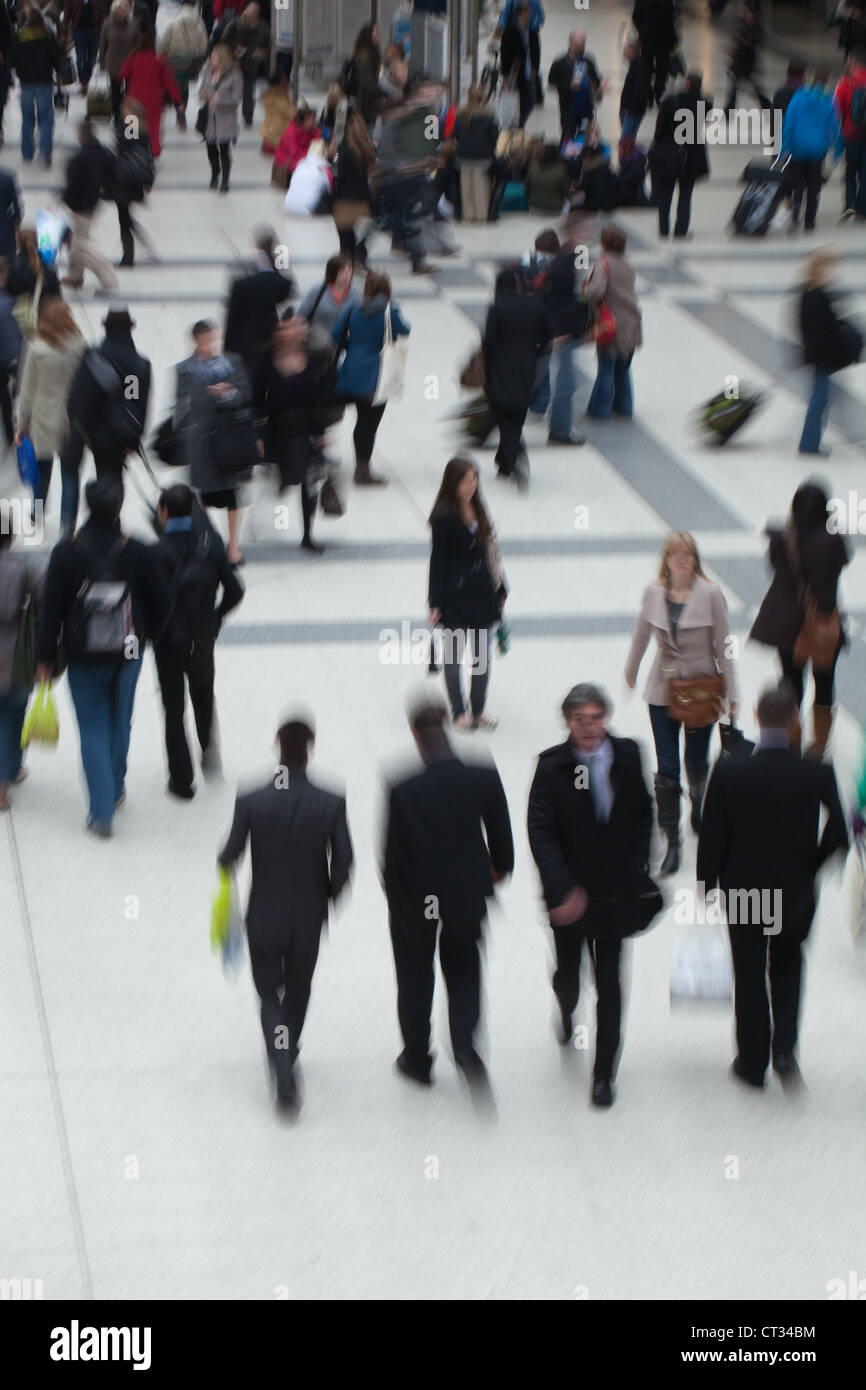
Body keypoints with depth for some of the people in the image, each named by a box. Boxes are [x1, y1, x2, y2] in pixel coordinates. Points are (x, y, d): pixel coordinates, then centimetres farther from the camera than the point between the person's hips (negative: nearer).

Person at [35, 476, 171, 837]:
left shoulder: (66, 552, -12)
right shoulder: (137, 552, -11)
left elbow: (51, 608, -9)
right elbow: (160, 603, -4)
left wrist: (45, 657, 0)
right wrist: (147, 632, 17)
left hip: (83, 657, -1)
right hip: (127, 654, 1)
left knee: (93, 731, 6)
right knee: (120, 724, 21)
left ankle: (102, 811, 1)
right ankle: (115, 790, 37)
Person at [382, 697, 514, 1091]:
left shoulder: (403, 791, -23)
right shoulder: (485, 779, -15)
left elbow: (393, 855, -15)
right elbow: (501, 835, -3)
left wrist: (396, 896, 2)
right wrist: (498, 869, 17)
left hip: (415, 900, -2)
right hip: (466, 896, 2)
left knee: (415, 977, 18)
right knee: (463, 972, 20)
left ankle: (417, 1058, 32)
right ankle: (465, 1047, -1)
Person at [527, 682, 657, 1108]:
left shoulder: (627, 755, -5)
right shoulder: (552, 765, -13)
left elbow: (643, 814, 8)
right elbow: (539, 832, -13)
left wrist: (636, 868, 2)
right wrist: (562, 890, -19)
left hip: (614, 892, 1)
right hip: (570, 892, -1)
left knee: (609, 983, 2)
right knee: (567, 972, 15)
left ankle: (604, 1073, 13)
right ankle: (567, 1014, 52)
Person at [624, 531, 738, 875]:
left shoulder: (710, 594, -12)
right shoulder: (653, 593, -4)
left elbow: (723, 646, -6)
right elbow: (641, 635, 12)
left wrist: (731, 694, -4)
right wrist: (630, 673, 24)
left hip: (702, 688, -1)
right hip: (663, 688, 1)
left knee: (696, 762, 13)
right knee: (666, 770, -3)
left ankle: (698, 802, 48)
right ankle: (671, 842, 6)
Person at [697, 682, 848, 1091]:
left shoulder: (728, 771, -17)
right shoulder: (818, 774, -17)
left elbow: (712, 836, -11)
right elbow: (841, 829, -15)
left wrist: (706, 883, 2)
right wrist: (813, 861, 4)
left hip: (743, 890, -1)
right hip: (796, 892, 1)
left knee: (749, 976, 15)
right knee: (787, 965, 24)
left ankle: (752, 1064, 26)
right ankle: (784, 1049, 9)